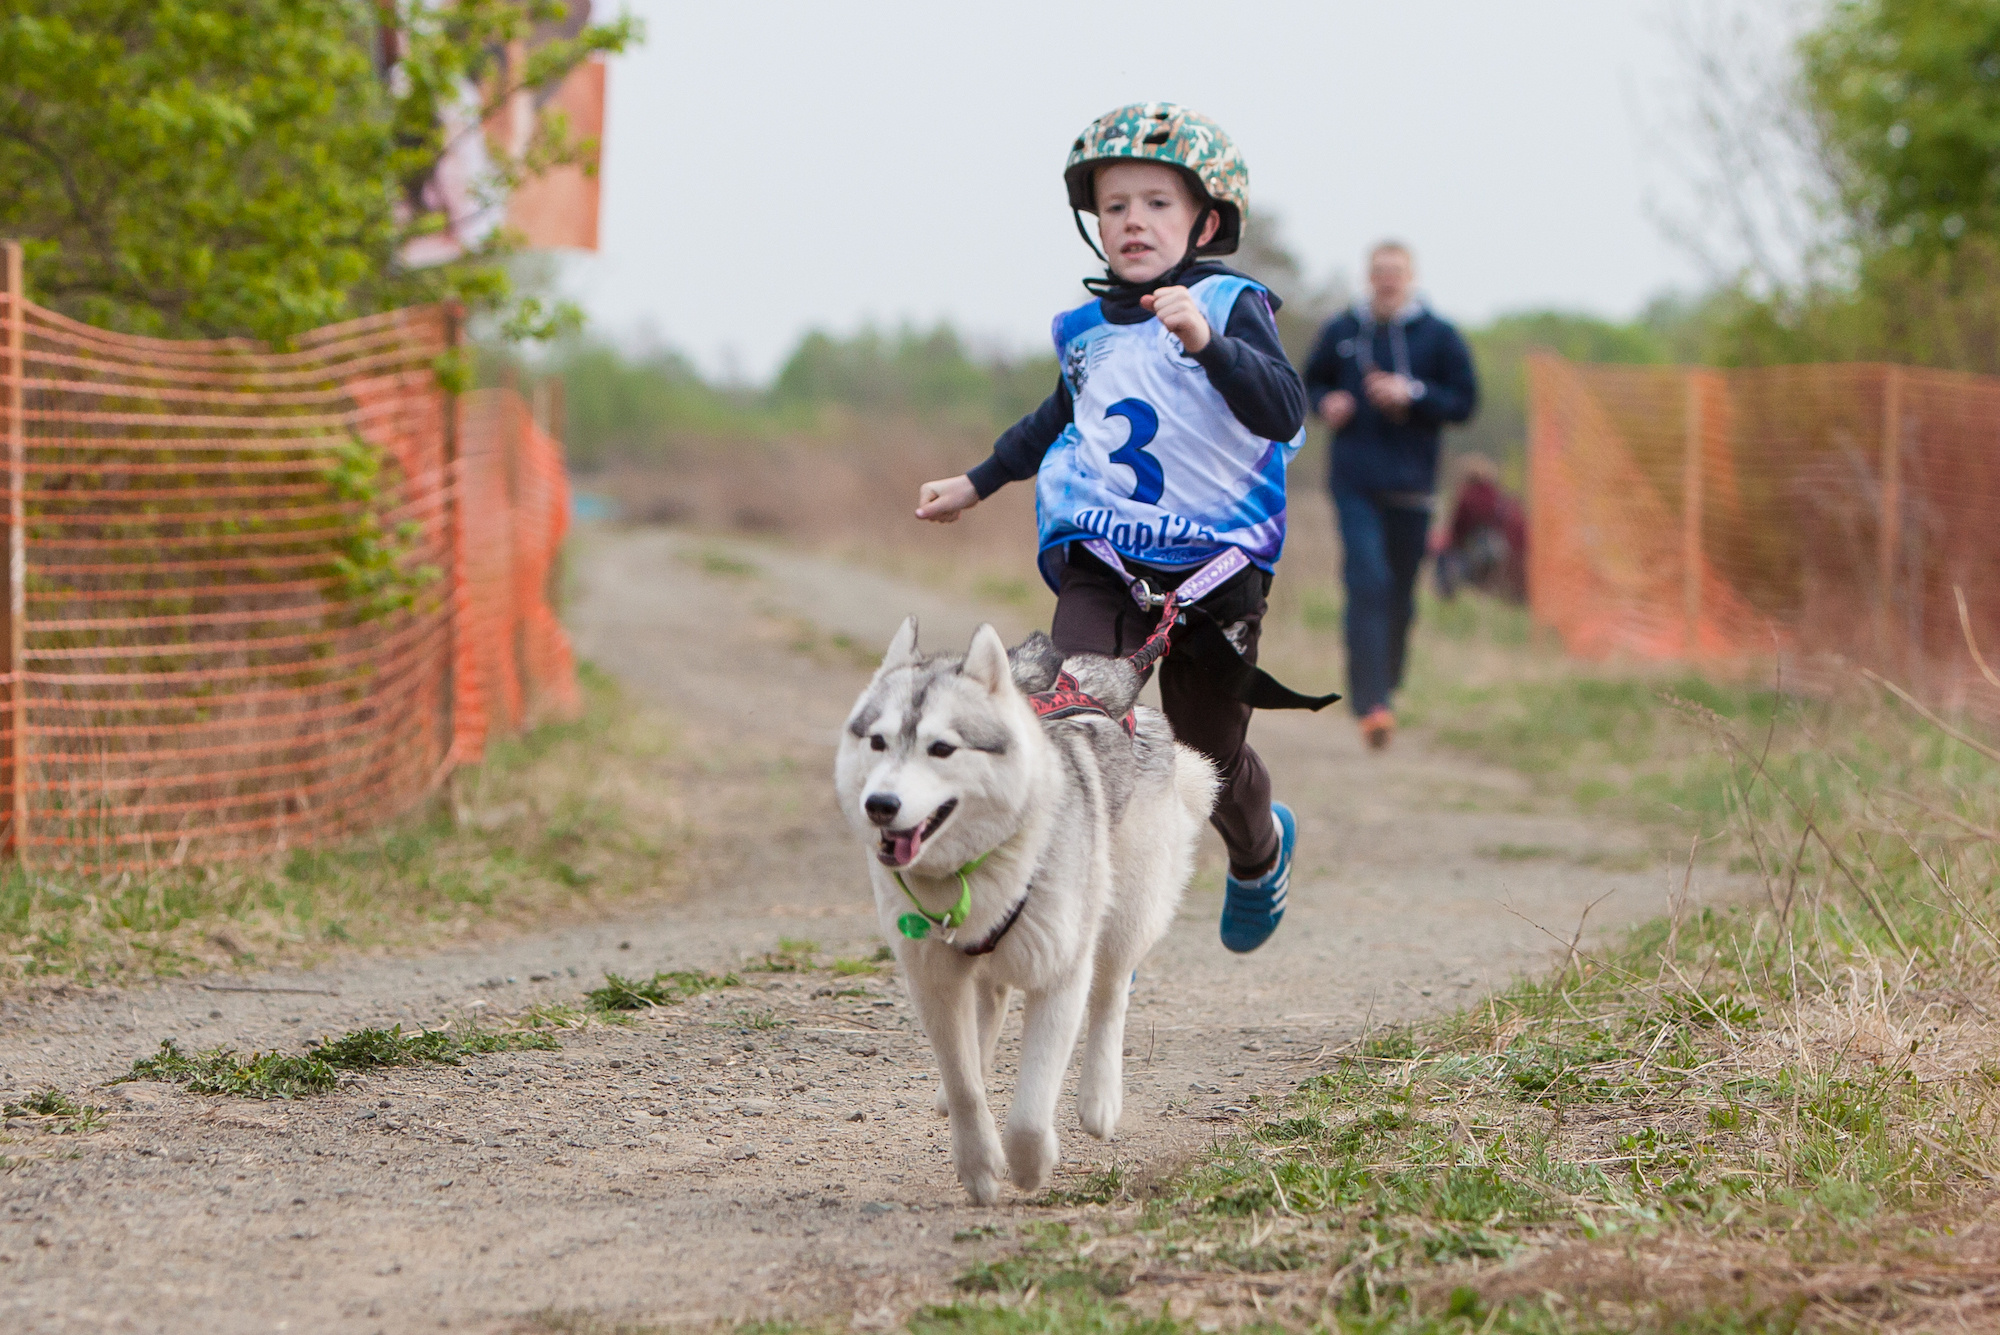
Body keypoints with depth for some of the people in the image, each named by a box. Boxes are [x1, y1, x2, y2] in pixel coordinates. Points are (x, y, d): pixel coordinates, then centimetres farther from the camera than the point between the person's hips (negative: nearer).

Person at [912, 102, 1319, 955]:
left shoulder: (1232, 307, -7)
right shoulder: (1087, 330, 9)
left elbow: (1284, 414, -23)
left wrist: (1207, 343, -36)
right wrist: (977, 483, 38)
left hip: (1214, 564, -3)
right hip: (1102, 562, 3)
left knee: (1207, 753, 10)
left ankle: (1260, 850, 46)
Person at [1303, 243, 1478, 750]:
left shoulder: (1439, 336, 3)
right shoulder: (1341, 331, 6)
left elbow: (1464, 400, 2)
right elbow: (1312, 381, 19)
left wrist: (1413, 395, -13)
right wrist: (1325, 404, -3)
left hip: (1411, 483, 1)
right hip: (1354, 483, -1)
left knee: (1400, 593, 9)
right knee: (1366, 583, -15)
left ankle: (1386, 684, 31)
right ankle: (1370, 701, -21)